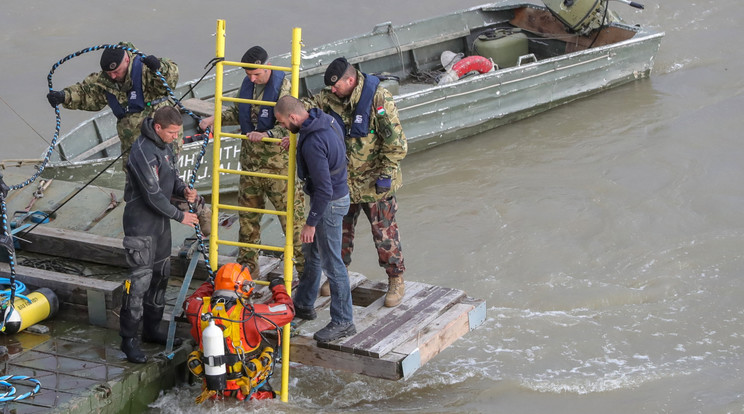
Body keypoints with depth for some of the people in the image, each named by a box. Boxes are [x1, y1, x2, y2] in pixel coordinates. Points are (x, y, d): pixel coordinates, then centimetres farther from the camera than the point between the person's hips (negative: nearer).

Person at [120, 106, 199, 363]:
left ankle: (152, 329, 31)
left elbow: (172, 176, 18)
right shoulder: (143, 152, -25)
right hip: (141, 224, -10)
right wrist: (180, 216, -15)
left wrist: (183, 190, -4)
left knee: (161, 275, 17)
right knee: (140, 280, -8)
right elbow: (153, 195, -24)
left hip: (161, 221, 10)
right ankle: (128, 339, 0)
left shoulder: (164, 145, 6)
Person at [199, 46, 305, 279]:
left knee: (291, 215, -4)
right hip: (250, 159, 7)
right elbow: (238, 112, 20)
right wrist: (214, 119, 6)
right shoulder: (248, 83, 6)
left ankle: (306, 266, 4)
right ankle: (247, 265, 28)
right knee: (248, 214, 15)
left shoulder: (283, 87, -17)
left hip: (277, 161, -7)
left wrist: (266, 134, -35)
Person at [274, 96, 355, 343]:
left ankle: (343, 322, 9)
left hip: (330, 204, -11)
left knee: (332, 263, -1)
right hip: (339, 193, 11)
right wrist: (298, 140, 17)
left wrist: (311, 223, -21)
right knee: (312, 253, 23)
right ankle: (304, 304, 39)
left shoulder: (313, 144, -31)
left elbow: (324, 189, -29)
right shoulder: (326, 120, -1)